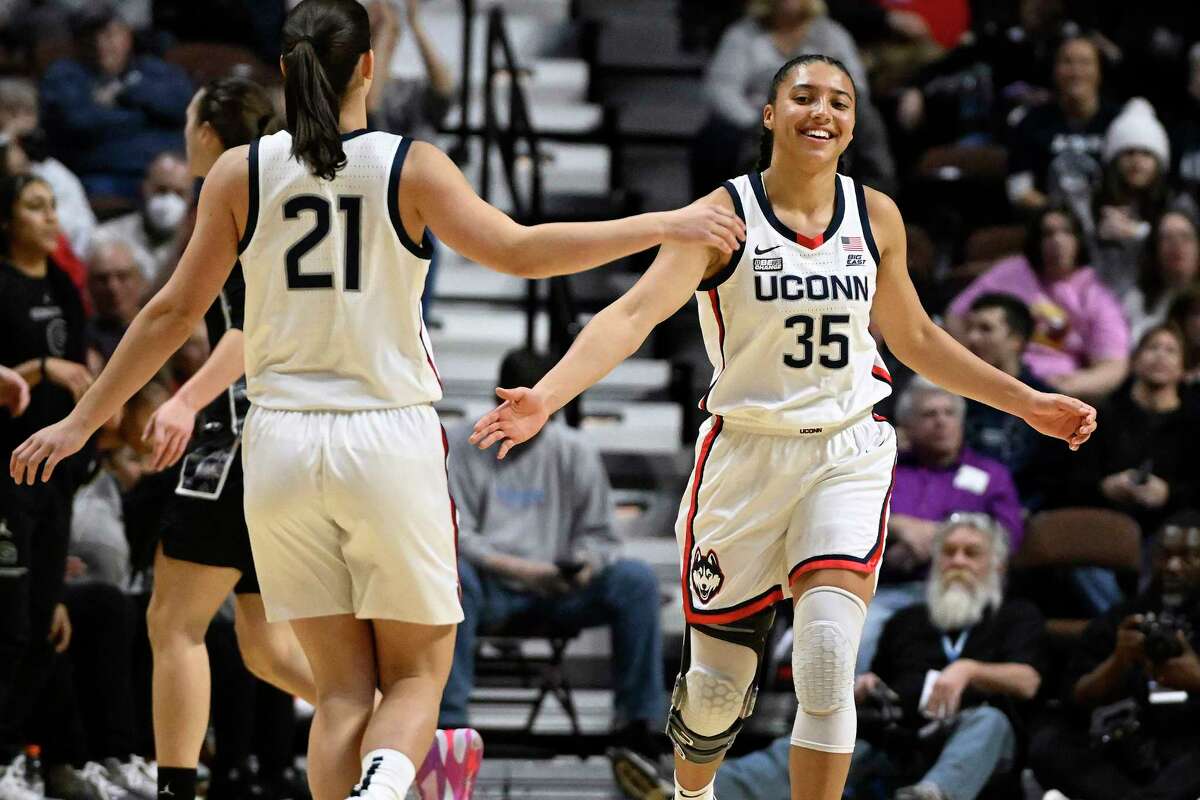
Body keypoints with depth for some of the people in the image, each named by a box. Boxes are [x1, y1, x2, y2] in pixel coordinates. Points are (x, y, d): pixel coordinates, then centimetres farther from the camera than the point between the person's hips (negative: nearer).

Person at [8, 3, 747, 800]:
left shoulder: (239, 173, 0)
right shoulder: (412, 167, -5)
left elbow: (174, 312, 3)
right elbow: (519, 251, -14)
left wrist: (82, 421, 12)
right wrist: (667, 226, -6)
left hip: (283, 442, 2)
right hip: (390, 437, -2)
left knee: (342, 687, 11)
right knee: (416, 675, 9)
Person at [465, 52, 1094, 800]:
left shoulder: (875, 217, 2)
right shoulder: (726, 214, -10)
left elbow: (916, 339, 18)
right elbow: (636, 313, -23)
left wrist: (1027, 402, 20)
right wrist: (545, 396, -38)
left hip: (847, 456, 2)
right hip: (746, 455, -2)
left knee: (828, 665, -18)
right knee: (718, 682, 8)